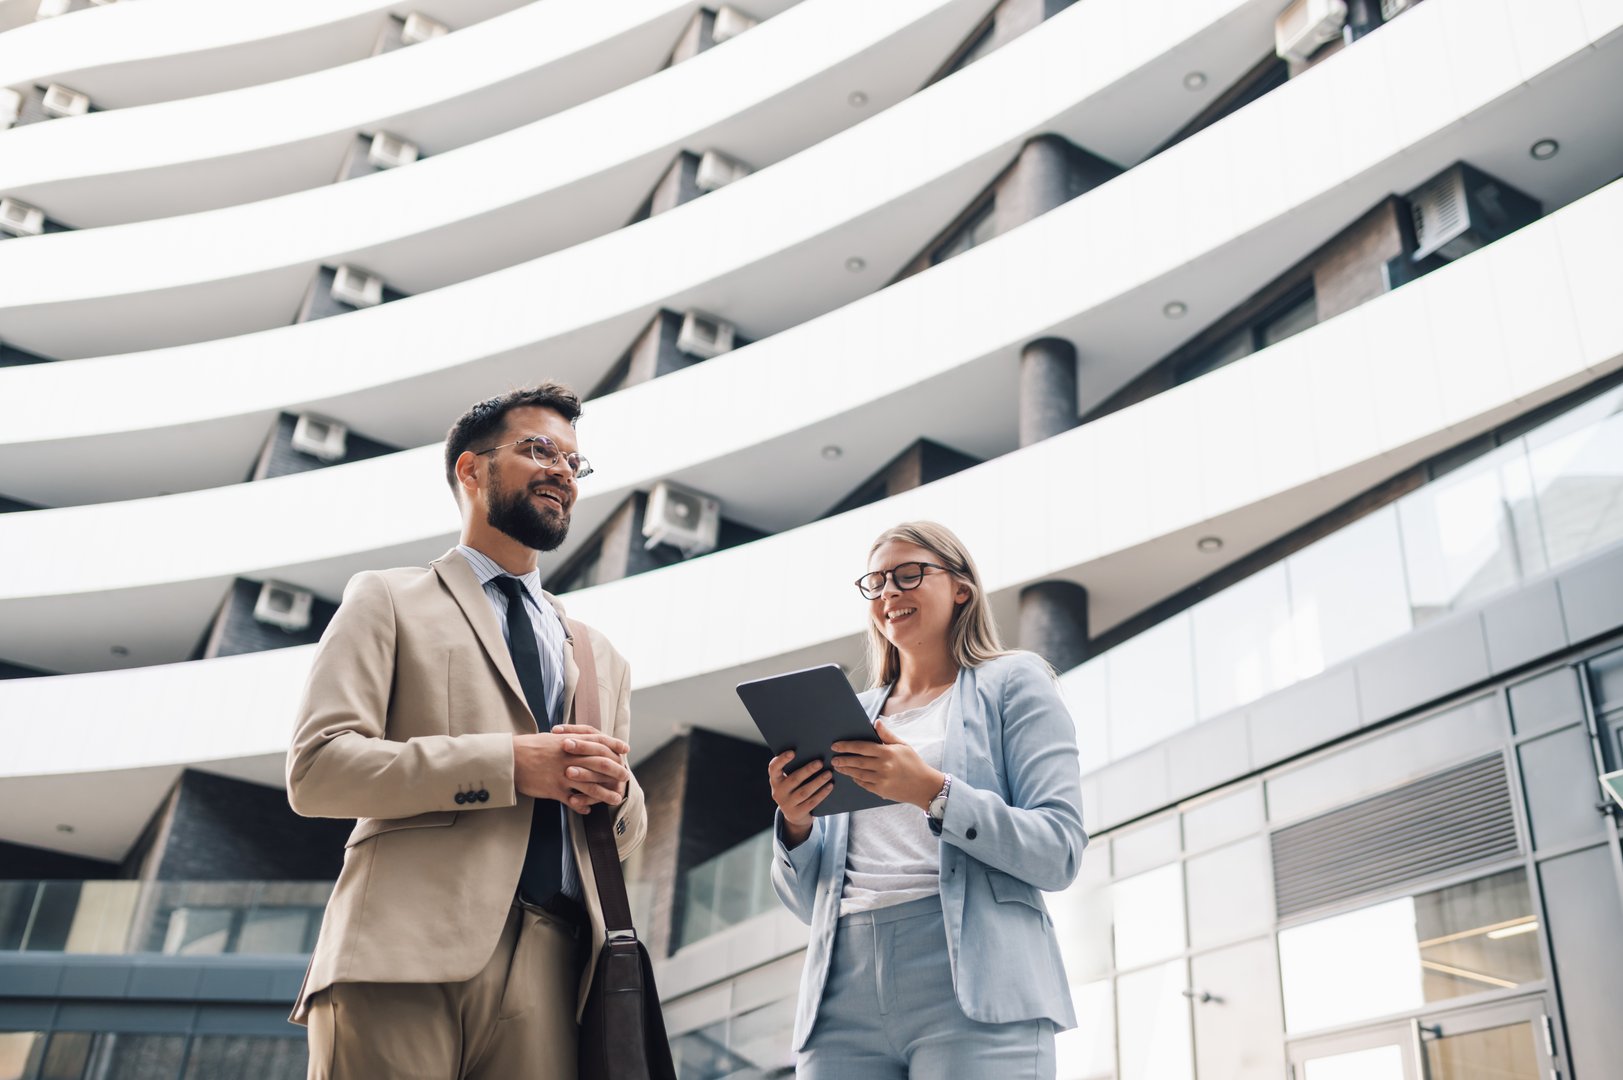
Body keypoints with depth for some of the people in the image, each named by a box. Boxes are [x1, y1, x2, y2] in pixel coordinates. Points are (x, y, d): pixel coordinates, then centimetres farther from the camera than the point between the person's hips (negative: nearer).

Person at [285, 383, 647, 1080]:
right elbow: (314, 770, -3)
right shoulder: (387, 601, 11)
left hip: (551, 970, 4)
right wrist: (506, 762, -11)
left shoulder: (600, 657, 26)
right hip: (407, 952, -3)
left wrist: (616, 794, 0)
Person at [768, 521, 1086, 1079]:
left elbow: (1060, 854, -5)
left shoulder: (1014, 682, 8)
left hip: (972, 989, -4)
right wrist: (795, 825, -2)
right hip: (843, 995, 4)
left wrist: (934, 793, -17)